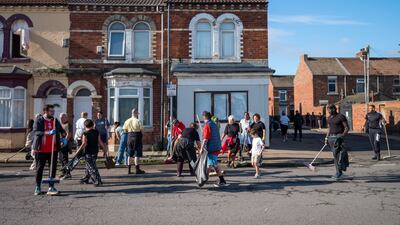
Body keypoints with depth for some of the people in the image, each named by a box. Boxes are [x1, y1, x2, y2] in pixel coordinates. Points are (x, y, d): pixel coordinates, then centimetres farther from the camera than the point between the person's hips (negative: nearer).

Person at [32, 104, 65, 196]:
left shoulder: (55, 121, 11)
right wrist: (48, 132, -31)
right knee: (39, 168, 6)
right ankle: (38, 187, 19)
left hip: (53, 149, 4)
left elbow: (61, 130, 20)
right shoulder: (39, 120, -5)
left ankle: (51, 187, 10)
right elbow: (36, 131, -18)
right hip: (41, 149, -4)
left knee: (53, 168, 3)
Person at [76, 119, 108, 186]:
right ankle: (86, 179, 34)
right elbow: (100, 142, 4)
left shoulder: (85, 134, -10)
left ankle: (98, 181, -8)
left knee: (91, 167, -3)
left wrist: (78, 151, -13)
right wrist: (105, 151, 9)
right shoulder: (97, 132, 5)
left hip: (88, 153, -6)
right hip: (95, 152, 6)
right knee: (88, 166, 21)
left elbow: (84, 144, -19)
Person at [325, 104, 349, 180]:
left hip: (338, 137, -7)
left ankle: (339, 173, -3)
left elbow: (347, 127, -7)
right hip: (331, 137, 7)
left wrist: (342, 136, -17)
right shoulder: (329, 118, 14)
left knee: (338, 154, -12)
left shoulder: (341, 117, -8)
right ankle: (338, 172, 14)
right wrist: (326, 138, 14)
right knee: (335, 155, 8)